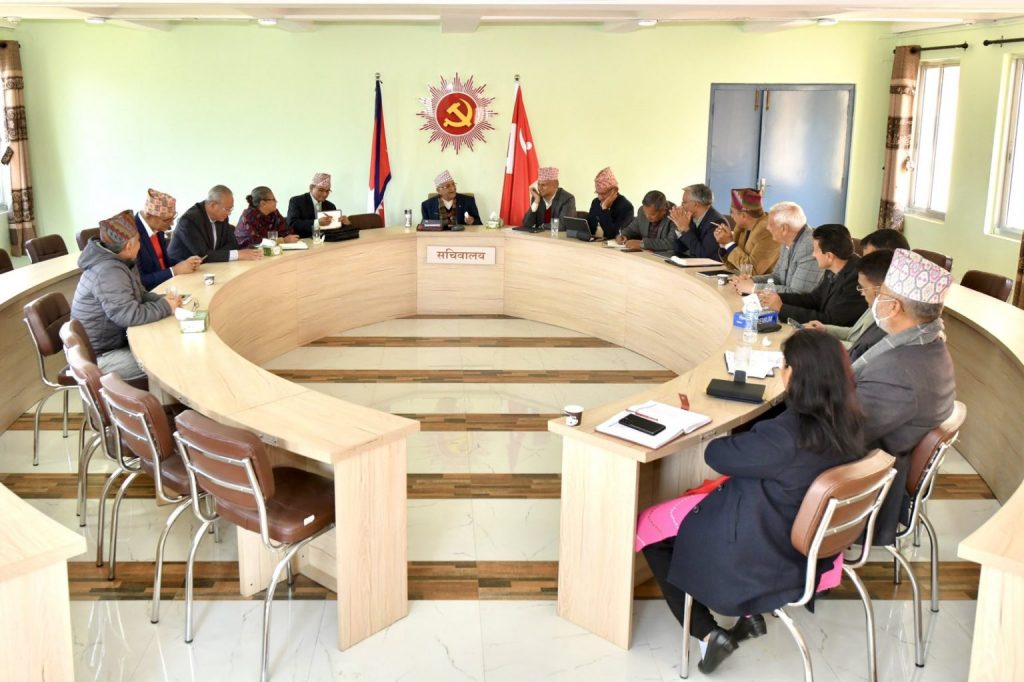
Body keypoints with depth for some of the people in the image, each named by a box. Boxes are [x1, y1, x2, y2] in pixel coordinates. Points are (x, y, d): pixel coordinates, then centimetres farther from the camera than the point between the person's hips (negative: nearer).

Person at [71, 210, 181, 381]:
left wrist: (163, 299, -5)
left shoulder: (118, 262, 5)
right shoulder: (109, 271, -27)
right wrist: (166, 307, -17)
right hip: (96, 357, -10)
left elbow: (139, 295, 15)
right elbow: (130, 316, -32)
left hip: (112, 342, 10)